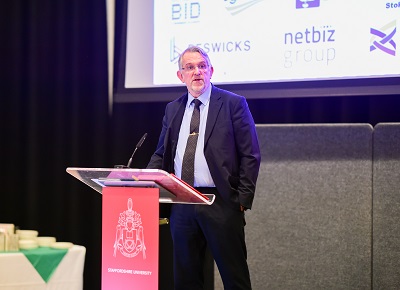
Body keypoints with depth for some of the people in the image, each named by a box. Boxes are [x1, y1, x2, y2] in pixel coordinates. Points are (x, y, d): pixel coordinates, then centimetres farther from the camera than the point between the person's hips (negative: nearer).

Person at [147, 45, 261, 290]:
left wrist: (243, 199, -10)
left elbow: (250, 155, -3)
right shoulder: (173, 109, 14)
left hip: (221, 204, -5)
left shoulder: (233, 104, 0)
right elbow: (161, 154, 17)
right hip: (182, 204, 5)